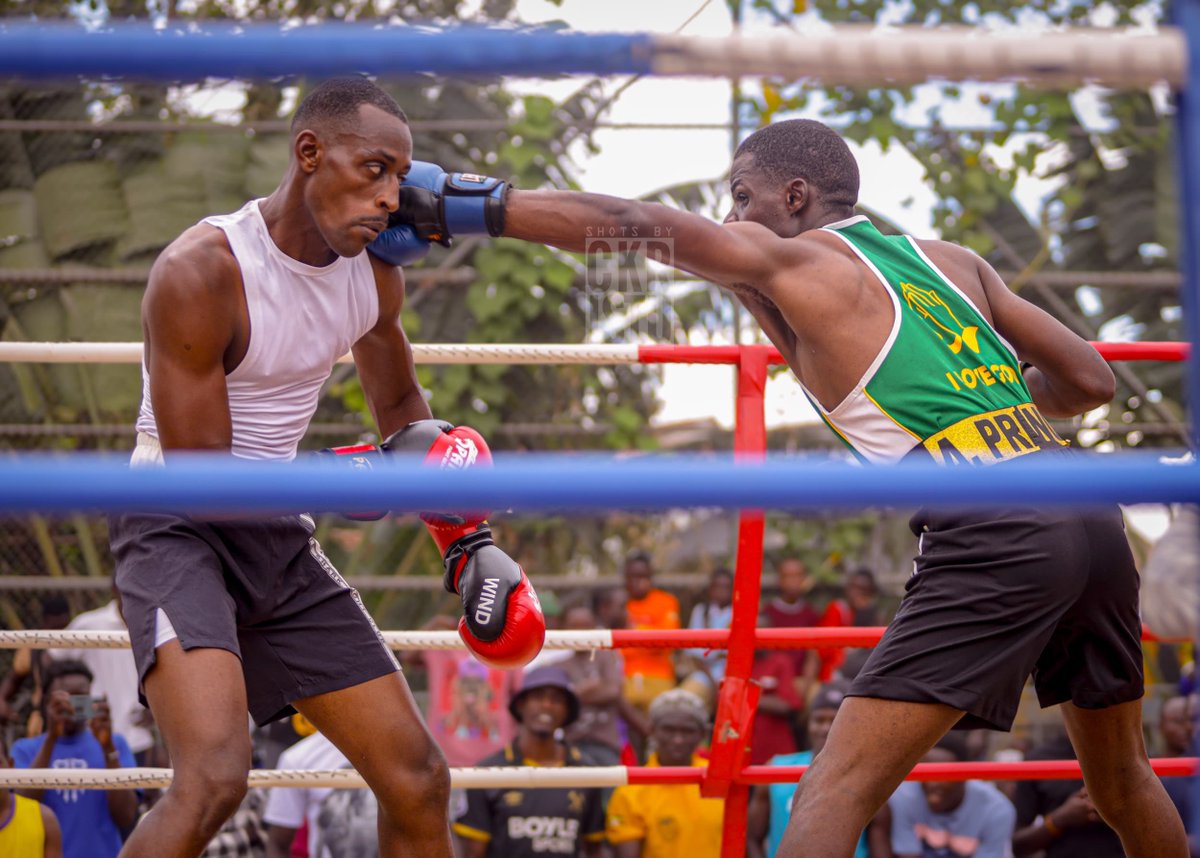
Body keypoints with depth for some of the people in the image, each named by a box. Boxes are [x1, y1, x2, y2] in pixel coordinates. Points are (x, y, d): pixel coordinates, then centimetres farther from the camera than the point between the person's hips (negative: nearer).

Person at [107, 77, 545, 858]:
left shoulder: (376, 274, 0)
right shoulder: (201, 272, -22)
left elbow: (402, 406, 18)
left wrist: (469, 542, 8)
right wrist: (362, 474, -26)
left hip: (280, 539, 7)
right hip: (180, 530, -7)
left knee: (418, 780, 6)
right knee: (216, 778, -31)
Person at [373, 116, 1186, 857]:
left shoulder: (786, 260, 7)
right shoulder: (953, 260, 23)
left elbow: (624, 222, 0)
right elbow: (1091, 381, 22)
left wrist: (458, 202, 5)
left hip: (991, 535, -7)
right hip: (1092, 518, 7)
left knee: (837, 791, -9)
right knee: (1124, 781, 26)